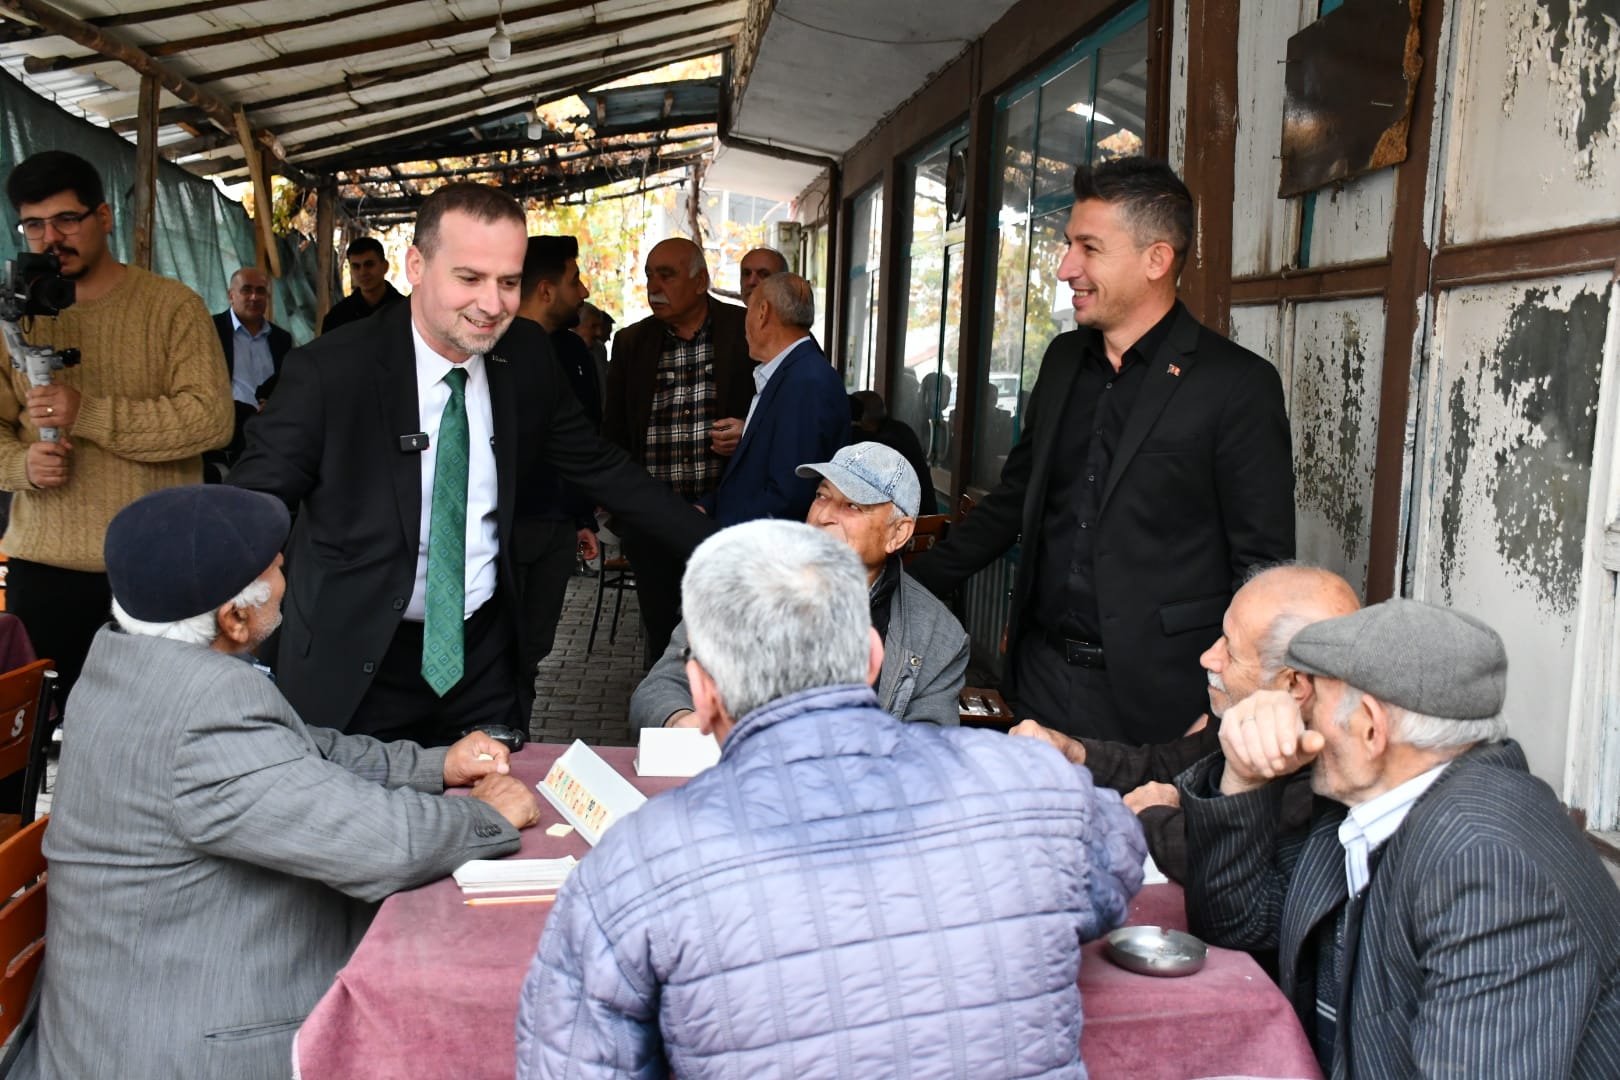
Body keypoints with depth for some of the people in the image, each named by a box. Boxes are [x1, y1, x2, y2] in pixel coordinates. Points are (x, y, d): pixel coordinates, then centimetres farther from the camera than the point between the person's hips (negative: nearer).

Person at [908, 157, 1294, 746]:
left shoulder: (1239, 384, -10)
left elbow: (1263, 564, -8)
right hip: (1041, 676, 6)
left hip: (1150, 697, -5)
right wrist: (910, 586, 14)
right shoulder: (1064, 359, 10)